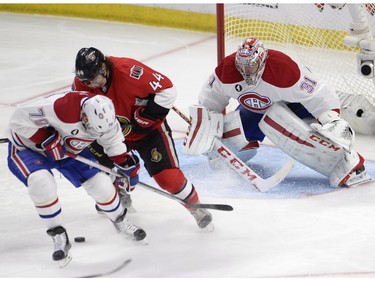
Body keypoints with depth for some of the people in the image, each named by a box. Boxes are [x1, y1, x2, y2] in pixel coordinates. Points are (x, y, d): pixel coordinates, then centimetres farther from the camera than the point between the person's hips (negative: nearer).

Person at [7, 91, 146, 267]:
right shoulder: (60, 107, -43)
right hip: (28, 146, -5)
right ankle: (59, 237, -14)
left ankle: (120, 221, 27)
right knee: (41, 183, -32)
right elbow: (19, 118, -35)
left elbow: (113, 141, 2)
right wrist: (46, 139, -36)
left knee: (100, 182, -3)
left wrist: (127, 164, -6)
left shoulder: (104, 116, -21)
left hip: (70, 150, 5)